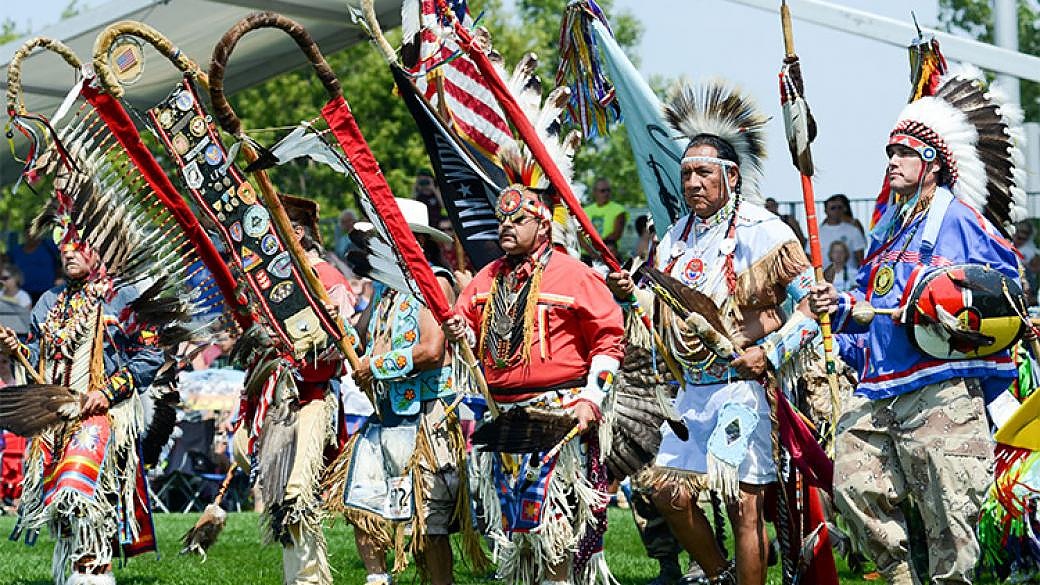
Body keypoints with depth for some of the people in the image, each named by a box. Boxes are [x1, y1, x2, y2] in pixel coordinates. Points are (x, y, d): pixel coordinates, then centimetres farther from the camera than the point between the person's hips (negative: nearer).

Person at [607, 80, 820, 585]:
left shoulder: (763, 232, -8)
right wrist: (631, 294, 1)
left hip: (744, 387, -7)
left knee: (744, 502, -7)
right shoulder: (677, 237, 14)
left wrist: (772, 353, -18)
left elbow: (812, 303, -9)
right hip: (694, 388, 7)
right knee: (669, 492, 6)